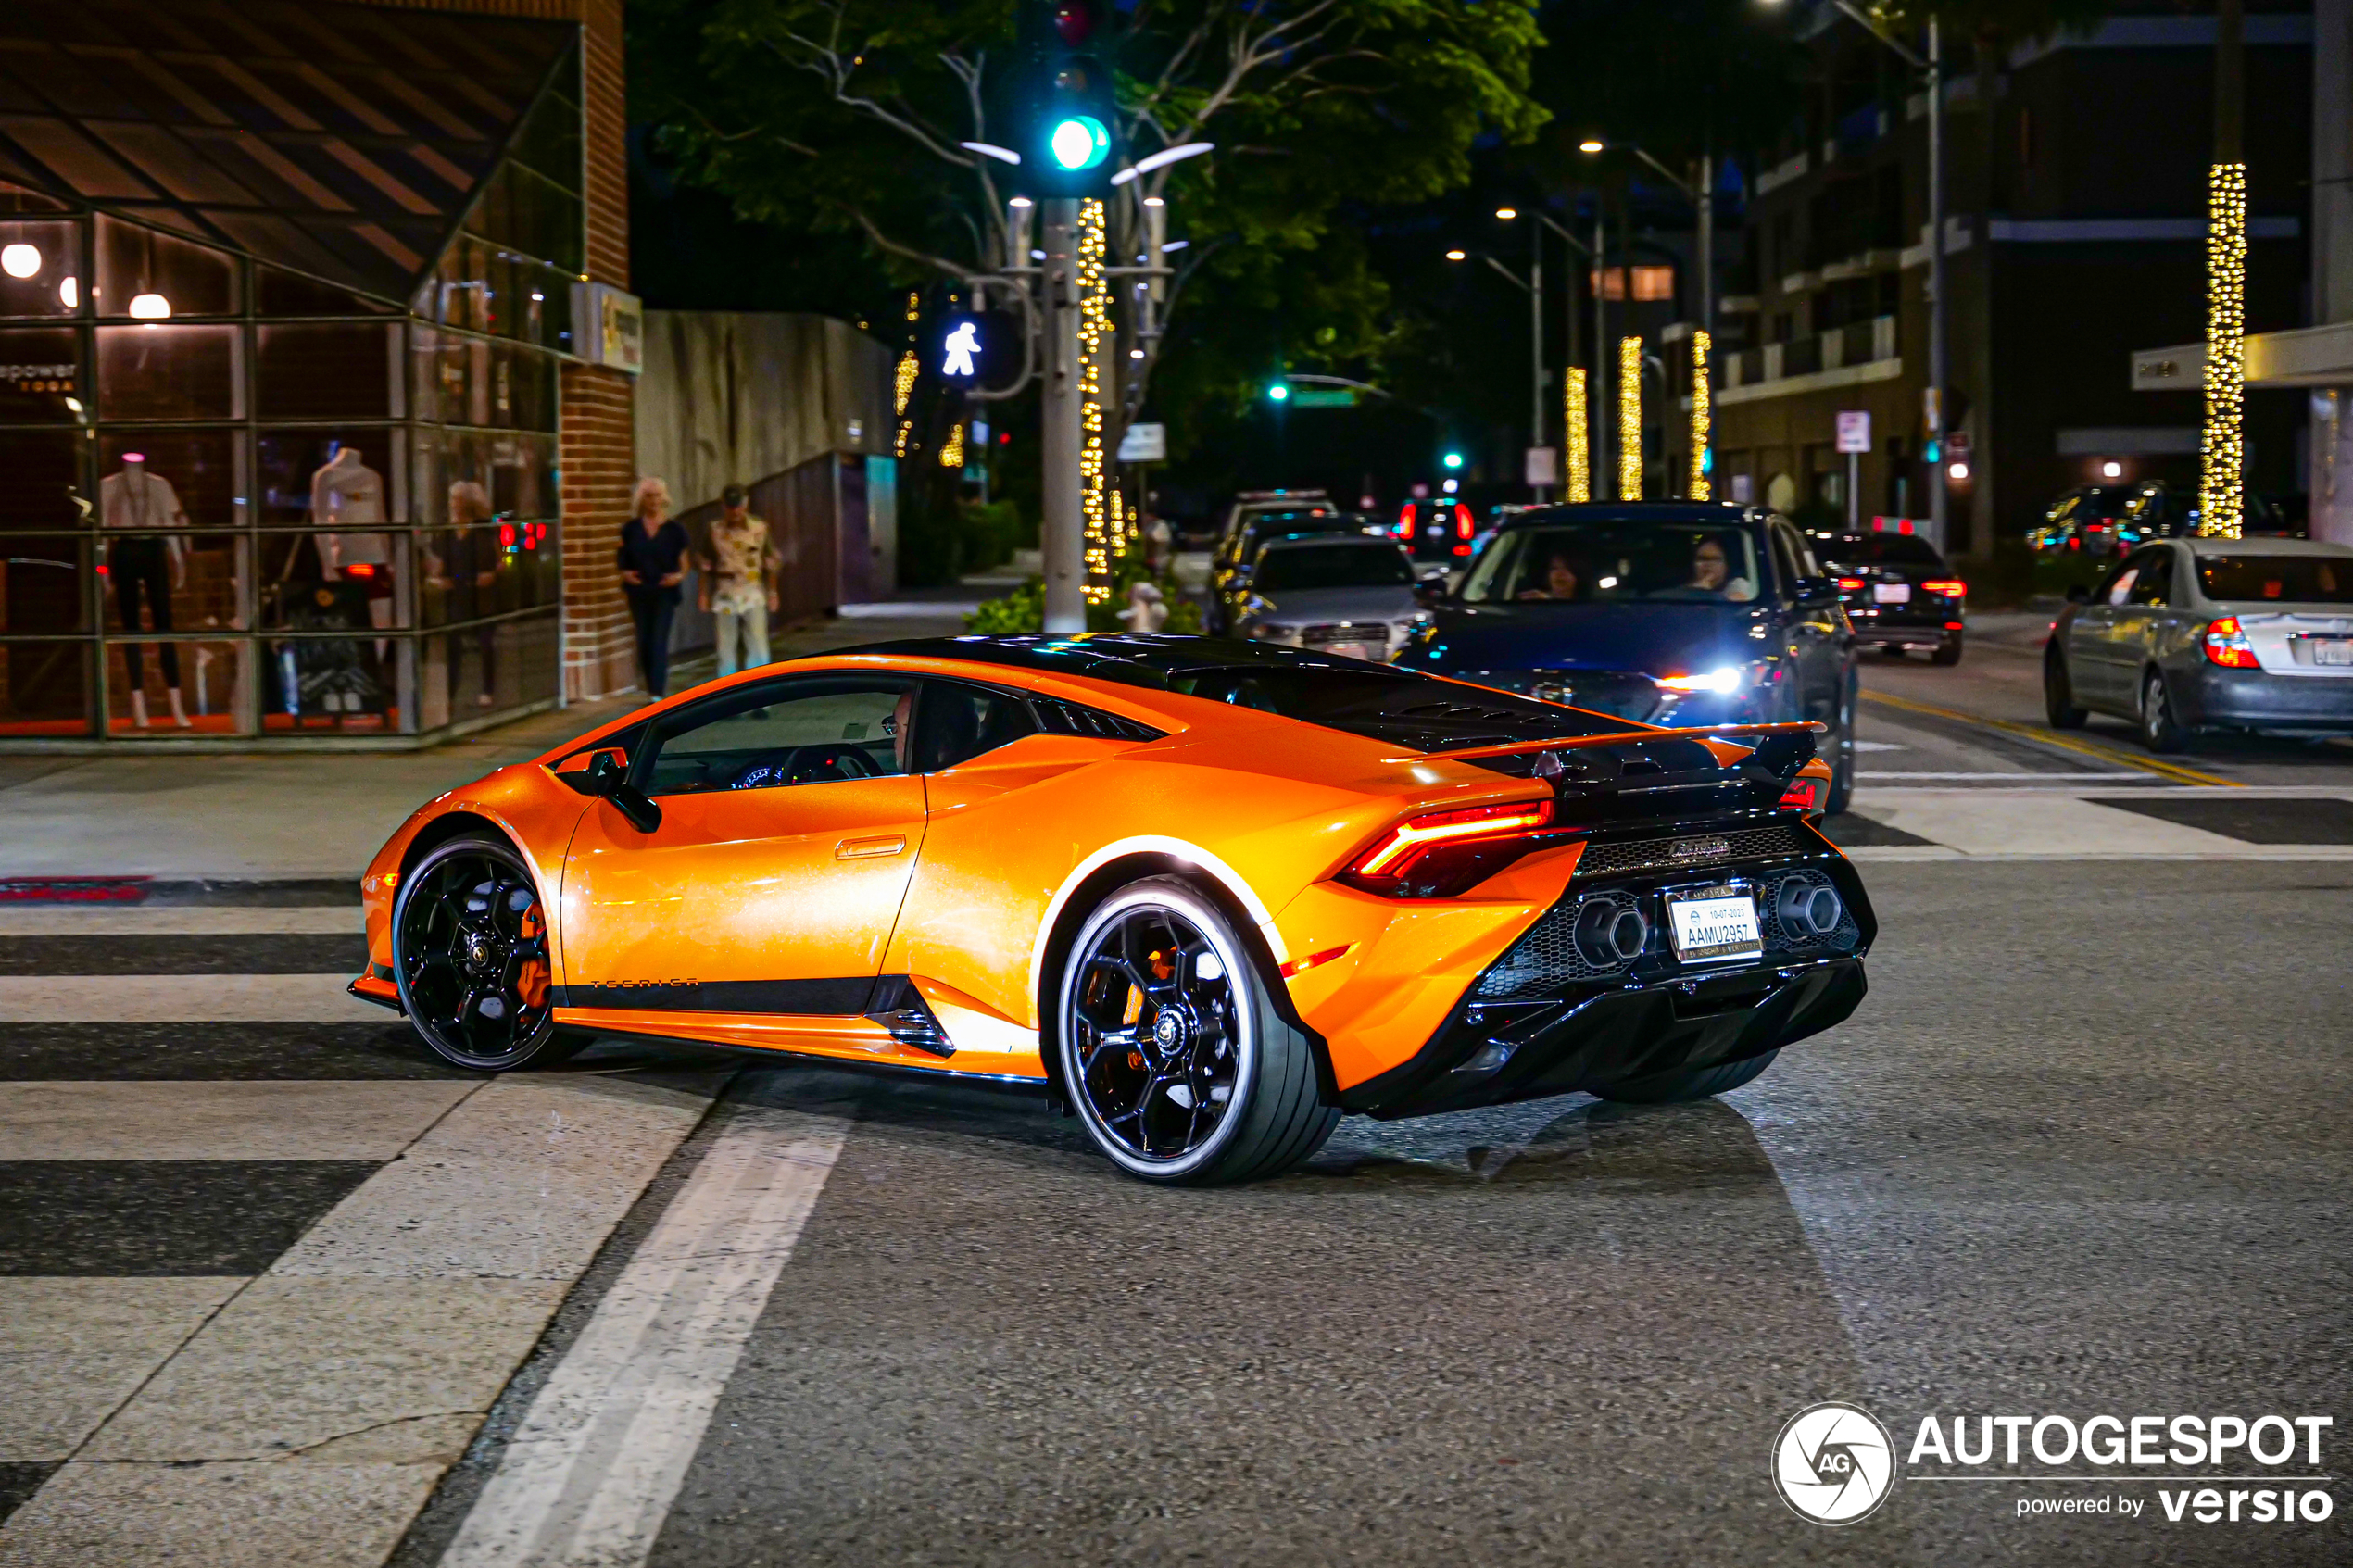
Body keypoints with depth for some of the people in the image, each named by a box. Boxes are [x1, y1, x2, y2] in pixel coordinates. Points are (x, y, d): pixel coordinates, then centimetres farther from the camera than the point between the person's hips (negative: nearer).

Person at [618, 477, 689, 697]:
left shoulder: (674, 530, 1)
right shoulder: (631, 529, 5)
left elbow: (683, 563, 6)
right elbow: (622, 560, 13)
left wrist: (679, 576, -14)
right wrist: (625, 574, -6)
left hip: (665, 593, -3)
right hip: (639, 593, 3)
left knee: (659, 642, -10)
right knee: (644, 643, 7)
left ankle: (658, 692, -11)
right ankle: (653, 686, 23)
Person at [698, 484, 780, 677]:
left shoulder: (760, 529, -3)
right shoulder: (714, 530, -2)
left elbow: (770, 564, 3)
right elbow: (706, 565, 4)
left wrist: (772, 592, 2)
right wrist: (704, 593, 2)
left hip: (753, 595, -1)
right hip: (725, 596, 1)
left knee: (758, 646, -4)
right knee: (726, 647, 6)